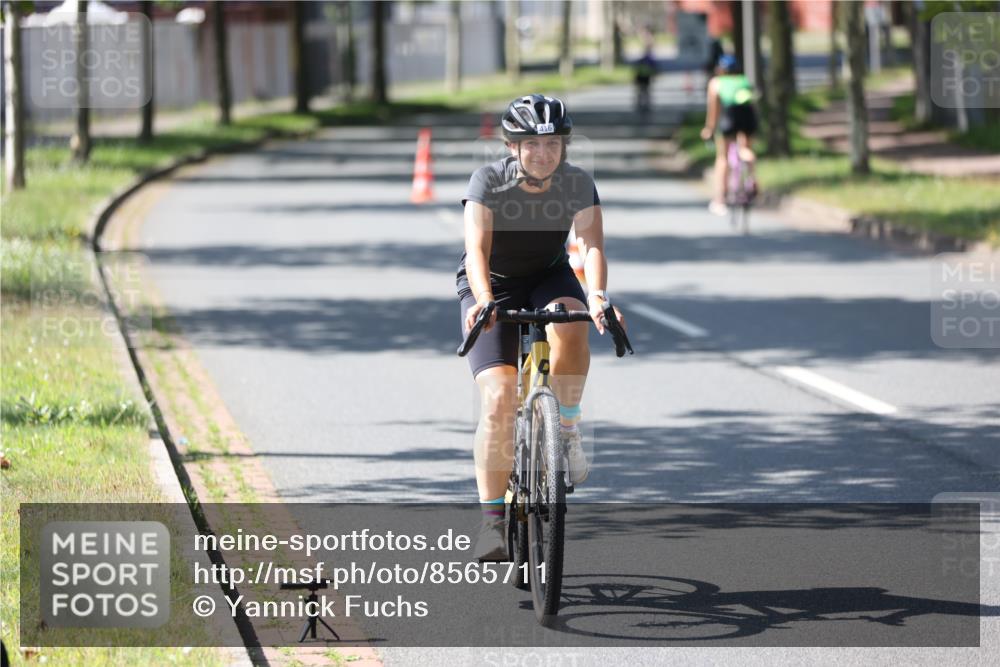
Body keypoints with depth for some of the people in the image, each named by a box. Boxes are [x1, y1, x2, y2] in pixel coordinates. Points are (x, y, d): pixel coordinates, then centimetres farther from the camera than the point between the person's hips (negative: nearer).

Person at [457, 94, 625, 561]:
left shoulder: (578, 185, -17)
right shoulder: (488, 182, -22)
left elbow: (591, 244, -29)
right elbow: (477, 247, -34)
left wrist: (597, 296, -49)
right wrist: (483, 299, -52)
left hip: (547, 278, 2)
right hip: (491, 286, -2)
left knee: (569, 323, -35)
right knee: (499, 398, -18)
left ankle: (567, 433, -15)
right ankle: (493, 520, -10)